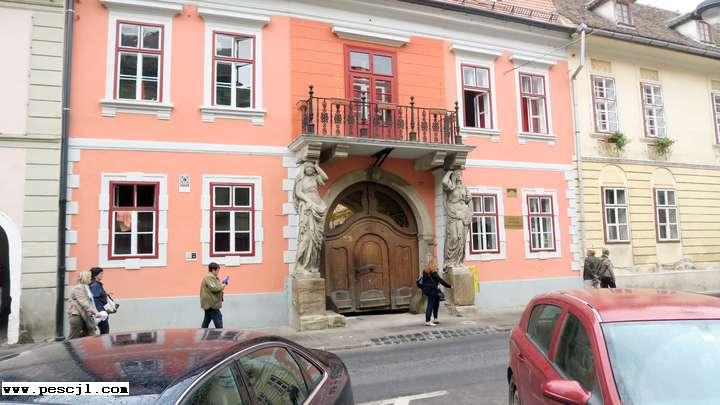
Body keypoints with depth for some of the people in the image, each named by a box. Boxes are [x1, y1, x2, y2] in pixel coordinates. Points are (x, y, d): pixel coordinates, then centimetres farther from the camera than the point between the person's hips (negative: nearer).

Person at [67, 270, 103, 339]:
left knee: (91, 336, 4)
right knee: (73, 338, -1)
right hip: (76, 316, -9)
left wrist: (96, 312, 7)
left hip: (85, 316, 9)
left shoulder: (86, 287, 17)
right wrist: (95, 312, -27)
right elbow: (84, 303, -22)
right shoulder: (78, 288, -12)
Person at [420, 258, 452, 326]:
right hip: (432, 290, -8)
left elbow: (423, 281, 14)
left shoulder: (425, 271, 9)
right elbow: (440, 280, -13)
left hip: (426, 289, 8)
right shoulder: (433, 272, -14)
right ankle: (427, 321, -5)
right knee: (430, 305, -5)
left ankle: (435, 319, 23)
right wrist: (449, 286, -7)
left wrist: (424, 290, 22)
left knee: (436, 303, 18)